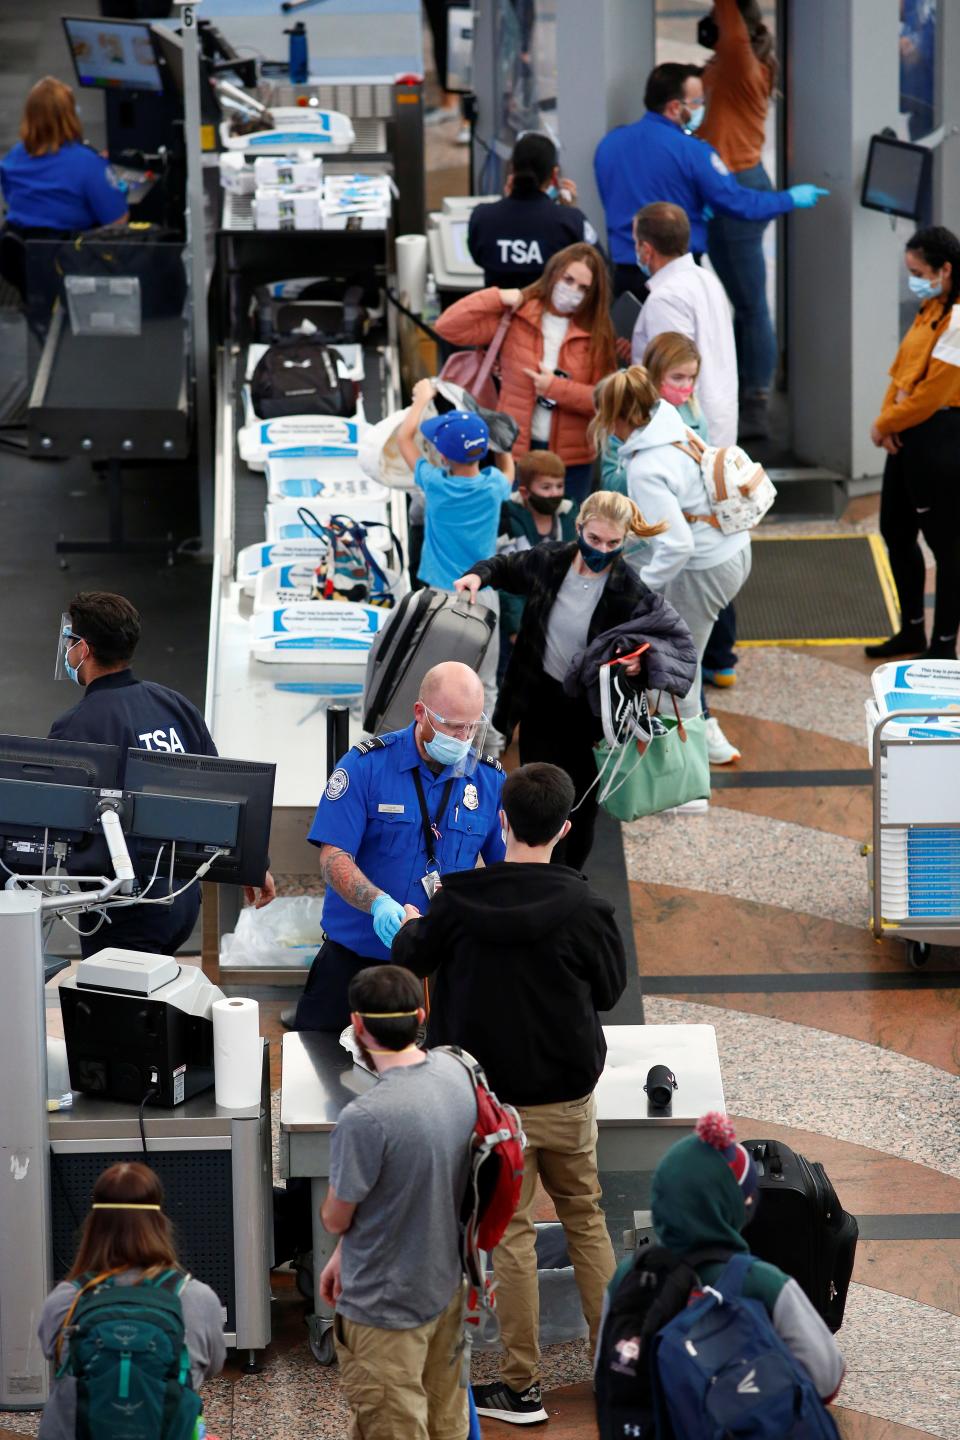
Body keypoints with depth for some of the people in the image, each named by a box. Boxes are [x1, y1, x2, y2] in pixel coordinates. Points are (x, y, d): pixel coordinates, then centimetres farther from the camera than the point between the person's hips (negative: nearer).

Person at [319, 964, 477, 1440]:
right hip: (445, 1284, 8)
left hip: (386, 1305, -8)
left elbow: (336, 1219, -17)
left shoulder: (365, 1119, -32)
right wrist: (344, 1253, 12)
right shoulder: (455, 1073, -7)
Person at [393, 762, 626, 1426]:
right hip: (569, 1096, 1)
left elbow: (410, 959, 3)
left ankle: (522, 1386, 9)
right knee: (585, 1218, 19)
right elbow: (611, 990, 0)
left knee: (511, 1234, 6)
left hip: (492, 1097, -1)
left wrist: (409, 928, 25)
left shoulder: (459, 903, -14)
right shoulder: (585, 908, -14)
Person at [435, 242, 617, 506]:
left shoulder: (595, 334, 0)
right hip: (516, 452, -1)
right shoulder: (515, 318, -3)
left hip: (572, 460, 1)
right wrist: (499, 298, -11)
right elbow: (448, 327, -8)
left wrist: (556, 387, -16)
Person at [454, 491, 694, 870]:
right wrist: (479, 575, -9)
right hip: (541, 699, 2)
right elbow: (506, 567, 11)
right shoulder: (547, 562, -10)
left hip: (589, 711, -2)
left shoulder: (629, 592, -20)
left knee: (582, 802, 15)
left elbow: (677, 636, -16)